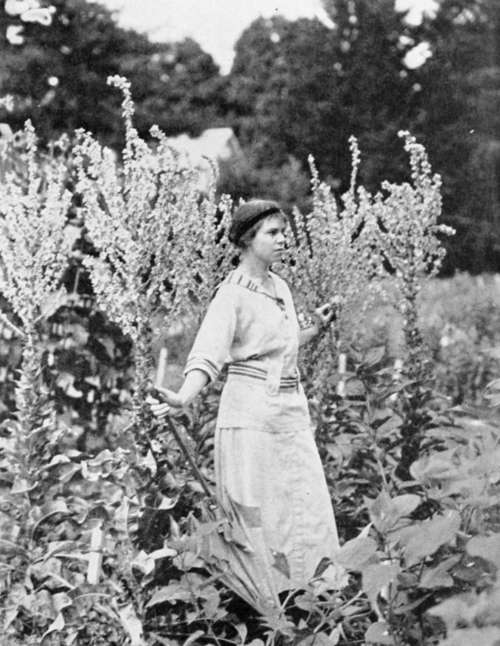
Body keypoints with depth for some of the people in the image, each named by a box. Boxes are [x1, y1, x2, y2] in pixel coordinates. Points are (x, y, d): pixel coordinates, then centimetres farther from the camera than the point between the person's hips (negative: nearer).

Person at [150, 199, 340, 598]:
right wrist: (183, 398, -38)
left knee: (309, 513, 7)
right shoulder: (233, 294, -11)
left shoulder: (280, 287, 12)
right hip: (251, 416, -7)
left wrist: (316, 331, 12)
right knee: (257, 517, -1)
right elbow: (209, 355, -22)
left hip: (292, 414, 8)